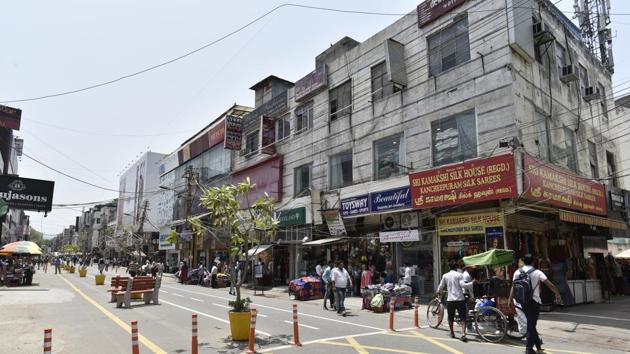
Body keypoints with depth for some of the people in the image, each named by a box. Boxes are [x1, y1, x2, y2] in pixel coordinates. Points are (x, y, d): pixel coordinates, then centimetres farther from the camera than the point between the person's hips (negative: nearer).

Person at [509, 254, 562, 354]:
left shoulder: (517, 272, 1)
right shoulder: (537, 272, -7)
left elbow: (513, 286, -4)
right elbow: (550, 284, -8)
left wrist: (510, 299, -3)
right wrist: (558, 294, 4)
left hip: (523, 301, 4)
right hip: (534, 301, -3)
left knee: (530, 323, 19)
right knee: (532, 324, 2)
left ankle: (538, 344, 33)